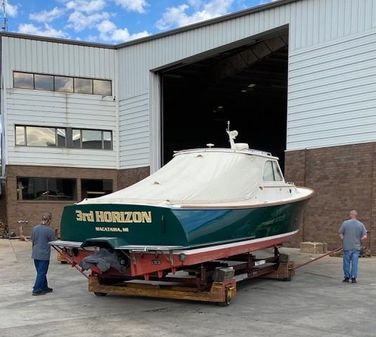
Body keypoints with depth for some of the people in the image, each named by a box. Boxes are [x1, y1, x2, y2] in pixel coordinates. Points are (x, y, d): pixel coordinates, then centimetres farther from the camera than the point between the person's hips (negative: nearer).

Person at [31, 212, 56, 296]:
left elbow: (32, 241, 12)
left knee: (41, 272, 17)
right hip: (44, 255, -6)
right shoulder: (50, 230, -15)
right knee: (42, 273, 2)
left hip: (35, 254, 6)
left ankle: (44, 288, 27)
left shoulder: (34, 228, 2)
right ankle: (36, 290, 3)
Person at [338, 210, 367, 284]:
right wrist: (359, 240, 11)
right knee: (354, 263, 4)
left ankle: (347, 277, 14)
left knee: (347, 262, 8)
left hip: (347, 247, -1)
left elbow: (340, 234, -4)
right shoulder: (361, 224, 0)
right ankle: (353, 278, 3)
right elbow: (365, 236, -2)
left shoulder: (345, 223, -5)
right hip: (356, 247, 1)